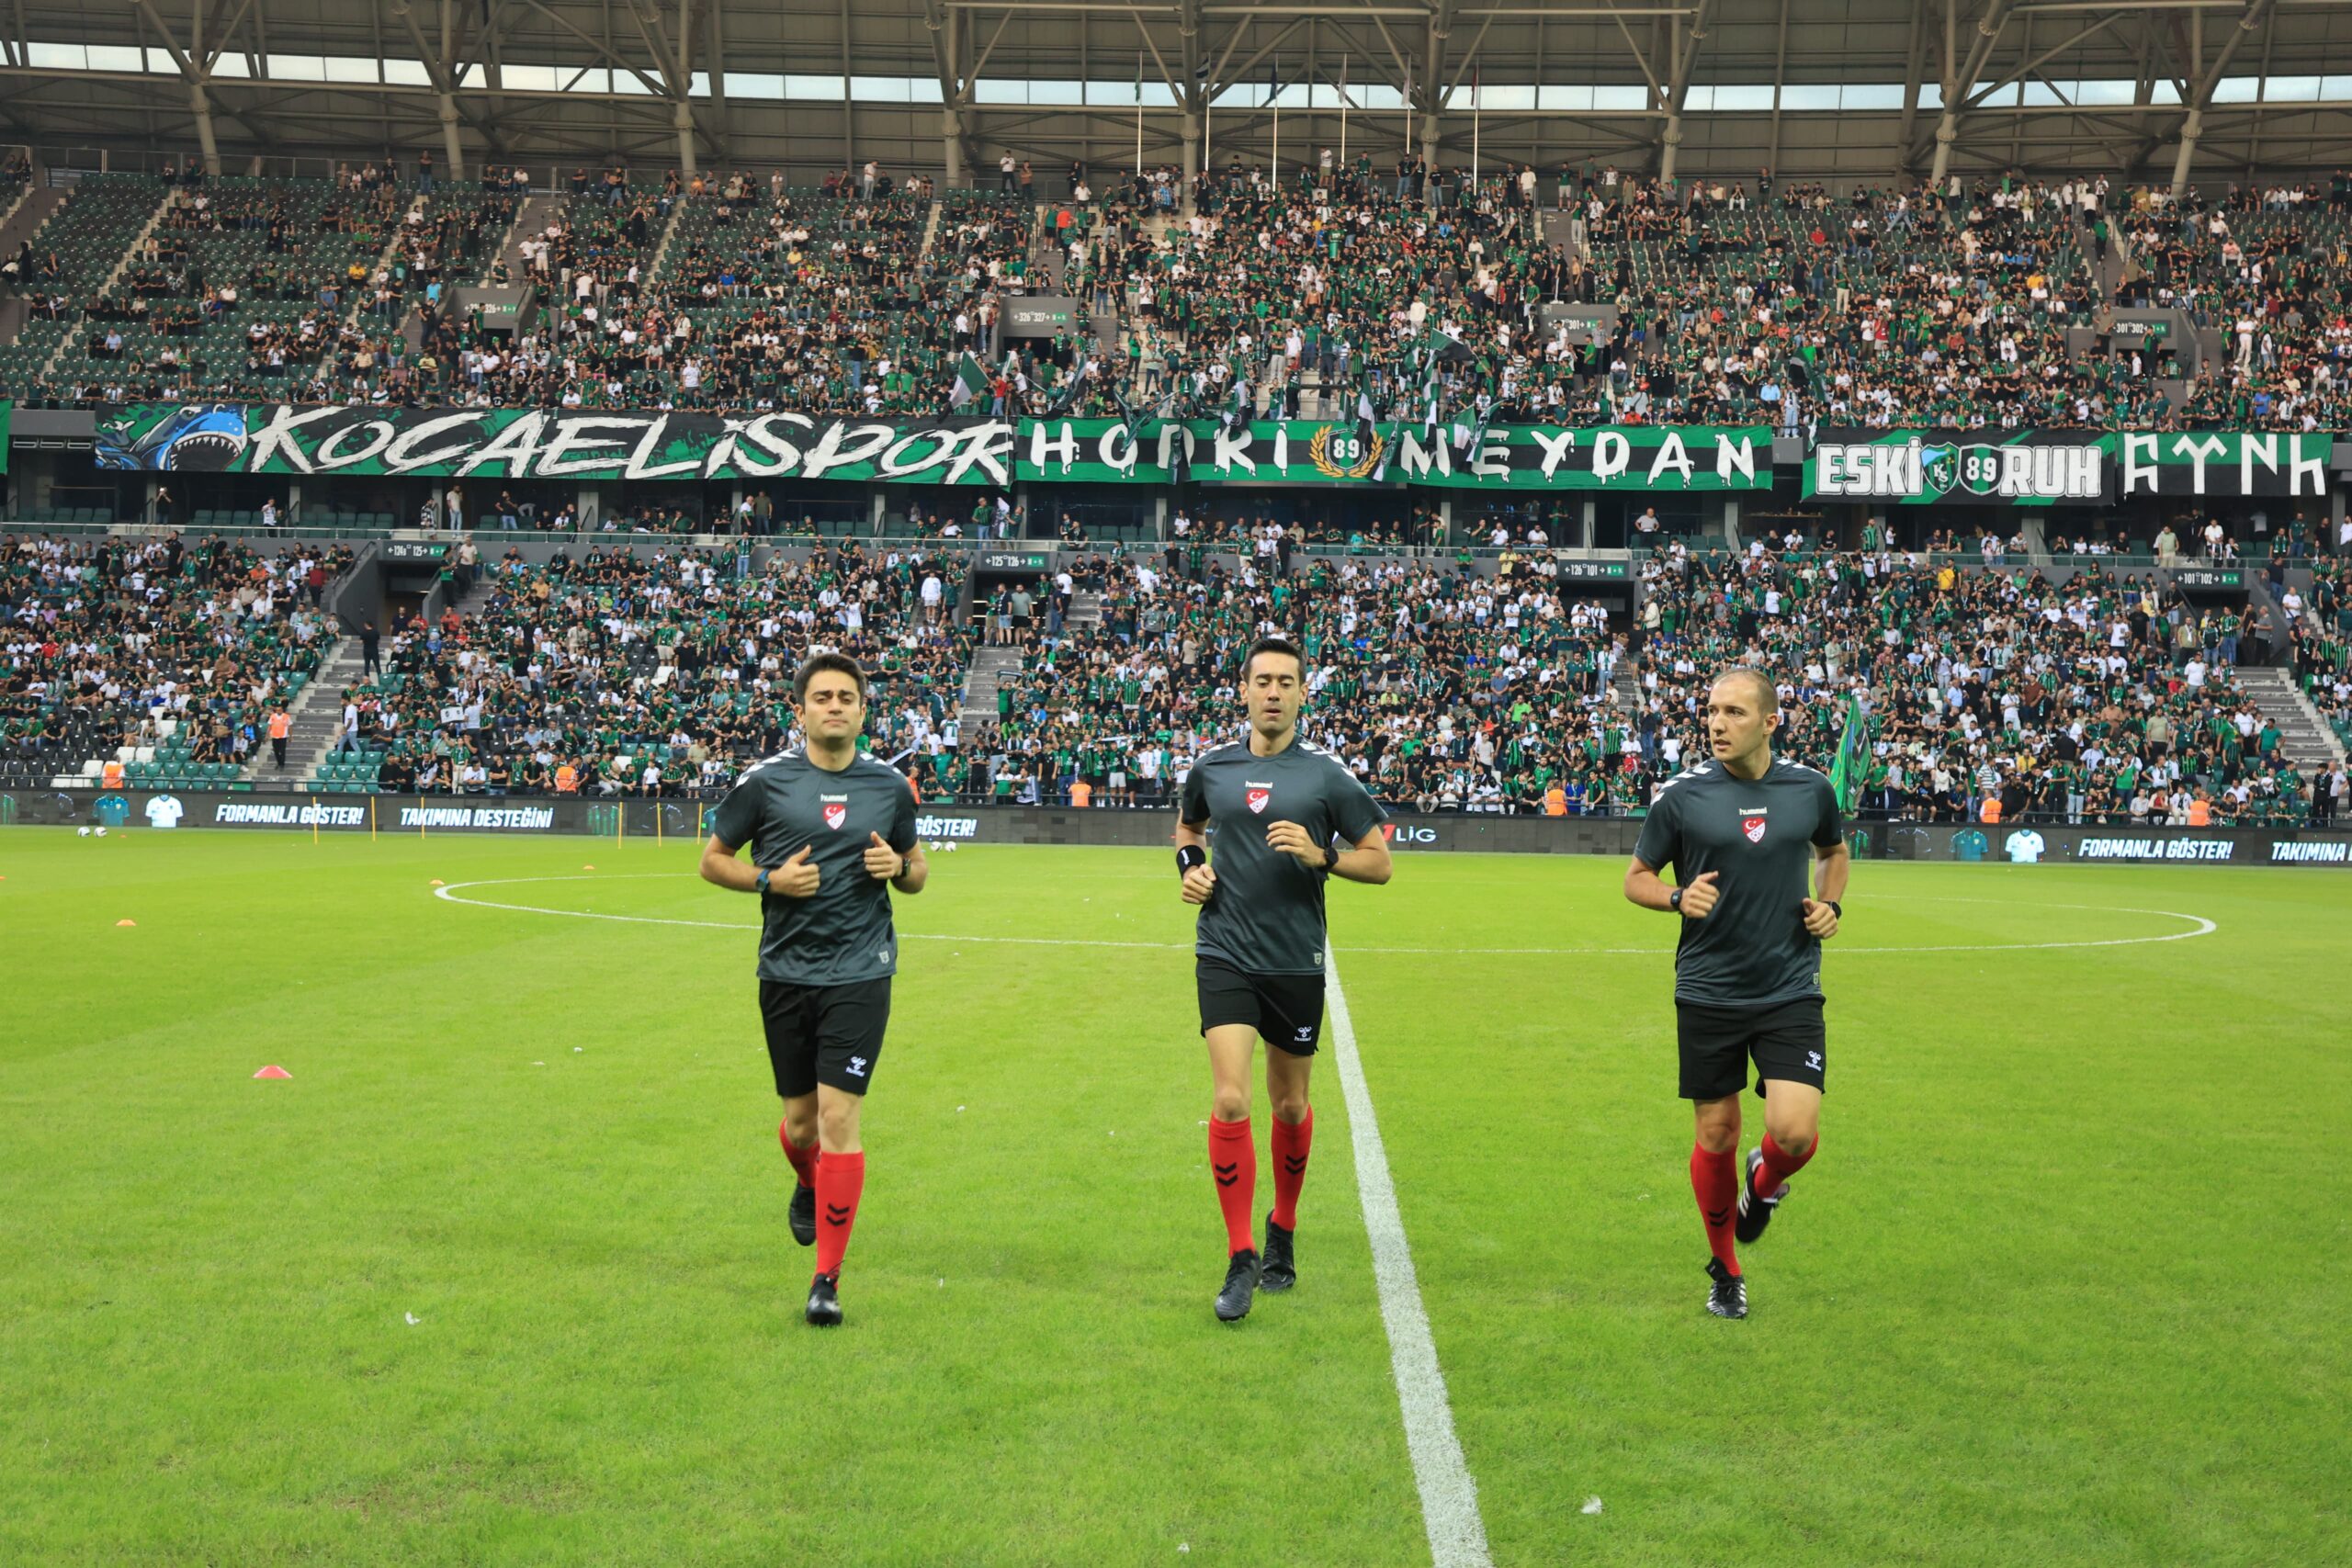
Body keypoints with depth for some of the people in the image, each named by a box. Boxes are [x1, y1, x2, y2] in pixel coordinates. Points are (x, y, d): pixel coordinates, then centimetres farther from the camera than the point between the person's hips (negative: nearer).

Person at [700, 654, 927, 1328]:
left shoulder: (889, 784, 4)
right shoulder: (765, 781, -1)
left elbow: (917, 870, 16)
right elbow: (713, 859, 7)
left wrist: (898, 867, -8)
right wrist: (770, 879, -11)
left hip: (860, 974, -1)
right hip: (786, 974, 1)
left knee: (838, 1116, -10)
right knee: (800, 1121, 10)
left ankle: (828, 1277, -1)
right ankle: (808, 1186, 48)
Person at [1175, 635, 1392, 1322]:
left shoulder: (1326, 774, -4)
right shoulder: (1212, 766, 3)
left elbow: (1379, 862, -1)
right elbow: (1187, 825, 24)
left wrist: (1321, 856, -18)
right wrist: (1189, 866, 4)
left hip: (1296, 962, 0)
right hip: (1225, 956, 0)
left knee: (1290, 1106, 13)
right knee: (1229, 1102, -13)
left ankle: (1283, 1232, 36)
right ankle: (1240, 1259, -2)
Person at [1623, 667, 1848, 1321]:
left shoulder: (1810, 789, 0)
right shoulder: (1681, 795, -6)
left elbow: (1835, 851, 22)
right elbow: (1636, 878, 4)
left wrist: (1830, 904, 3)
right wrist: (1678, 896, -17)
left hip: (1790, 992, 1)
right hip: (1707, 995, -1)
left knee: (1796, 1132, -13)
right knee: (1716, 1136, 6)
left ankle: (1764, 1183, 25)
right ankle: (1724, 1269, 29)